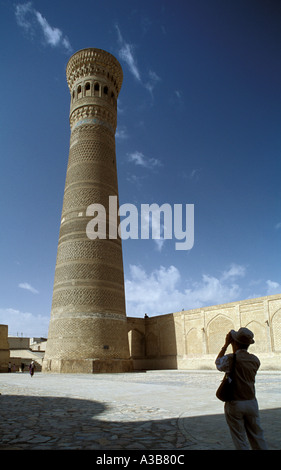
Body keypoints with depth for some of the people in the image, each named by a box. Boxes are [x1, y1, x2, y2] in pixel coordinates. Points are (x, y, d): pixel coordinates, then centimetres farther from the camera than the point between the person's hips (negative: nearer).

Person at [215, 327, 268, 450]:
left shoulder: (230, 359, -19)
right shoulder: (255, 360, -4)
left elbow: (218, 362, 3)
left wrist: (226, 344, 1)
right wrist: (235, 352, 9)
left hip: (234, 404, -4)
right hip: (251, 402, 4)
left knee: (240, 440, 9)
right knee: (256, 437, 18)